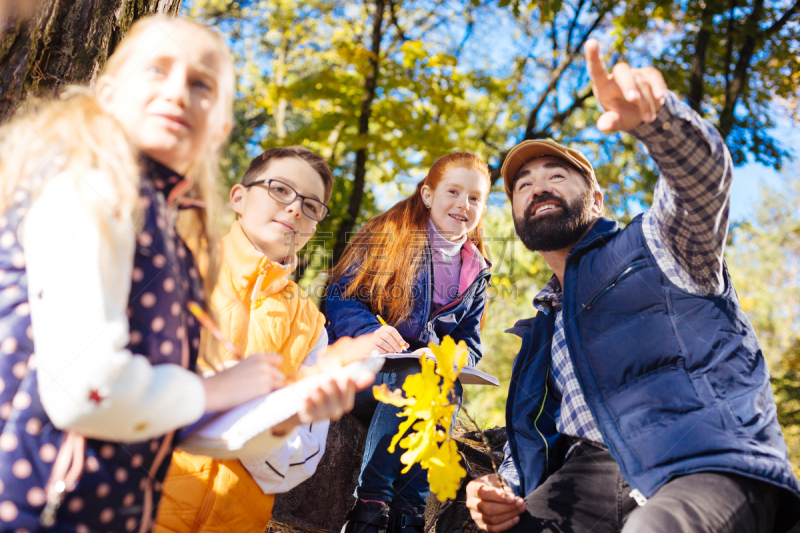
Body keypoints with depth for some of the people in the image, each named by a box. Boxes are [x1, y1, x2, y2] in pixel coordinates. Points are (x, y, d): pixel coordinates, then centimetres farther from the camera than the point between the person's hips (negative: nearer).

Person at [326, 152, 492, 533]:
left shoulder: (476, 273, 16)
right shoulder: (388, 236, 2)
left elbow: (469, 341, 17)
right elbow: (340, 295, -3)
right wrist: (369, 330, -24)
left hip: (429, 380, 4)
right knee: (413, 376, -35)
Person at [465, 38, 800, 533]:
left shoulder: (657, 243, 11)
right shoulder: (543, 329, 27)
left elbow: (702, 175, -10)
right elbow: (535, 432, 27)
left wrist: (651, 113, -33)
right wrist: (501, 491, 4)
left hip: (715, 467, -5)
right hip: (602, 469, 5)